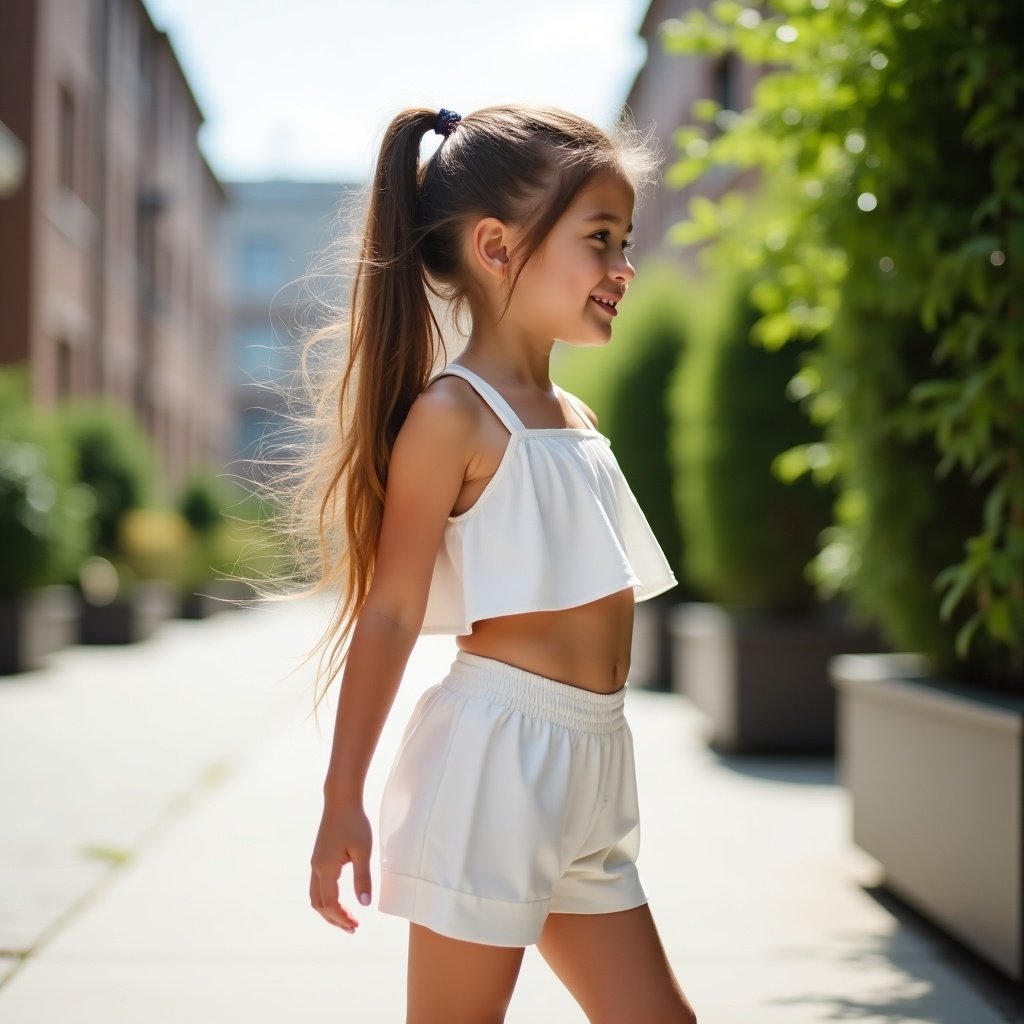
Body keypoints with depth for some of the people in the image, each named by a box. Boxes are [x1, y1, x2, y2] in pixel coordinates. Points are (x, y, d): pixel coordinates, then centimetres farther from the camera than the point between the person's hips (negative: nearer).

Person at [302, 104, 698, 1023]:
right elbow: (390, 611, -13)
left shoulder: (577, 420, 14)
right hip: (496, 761, -8)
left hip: (588, 773, 8)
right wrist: (343, 798, -14)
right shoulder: (453, 414, -11)